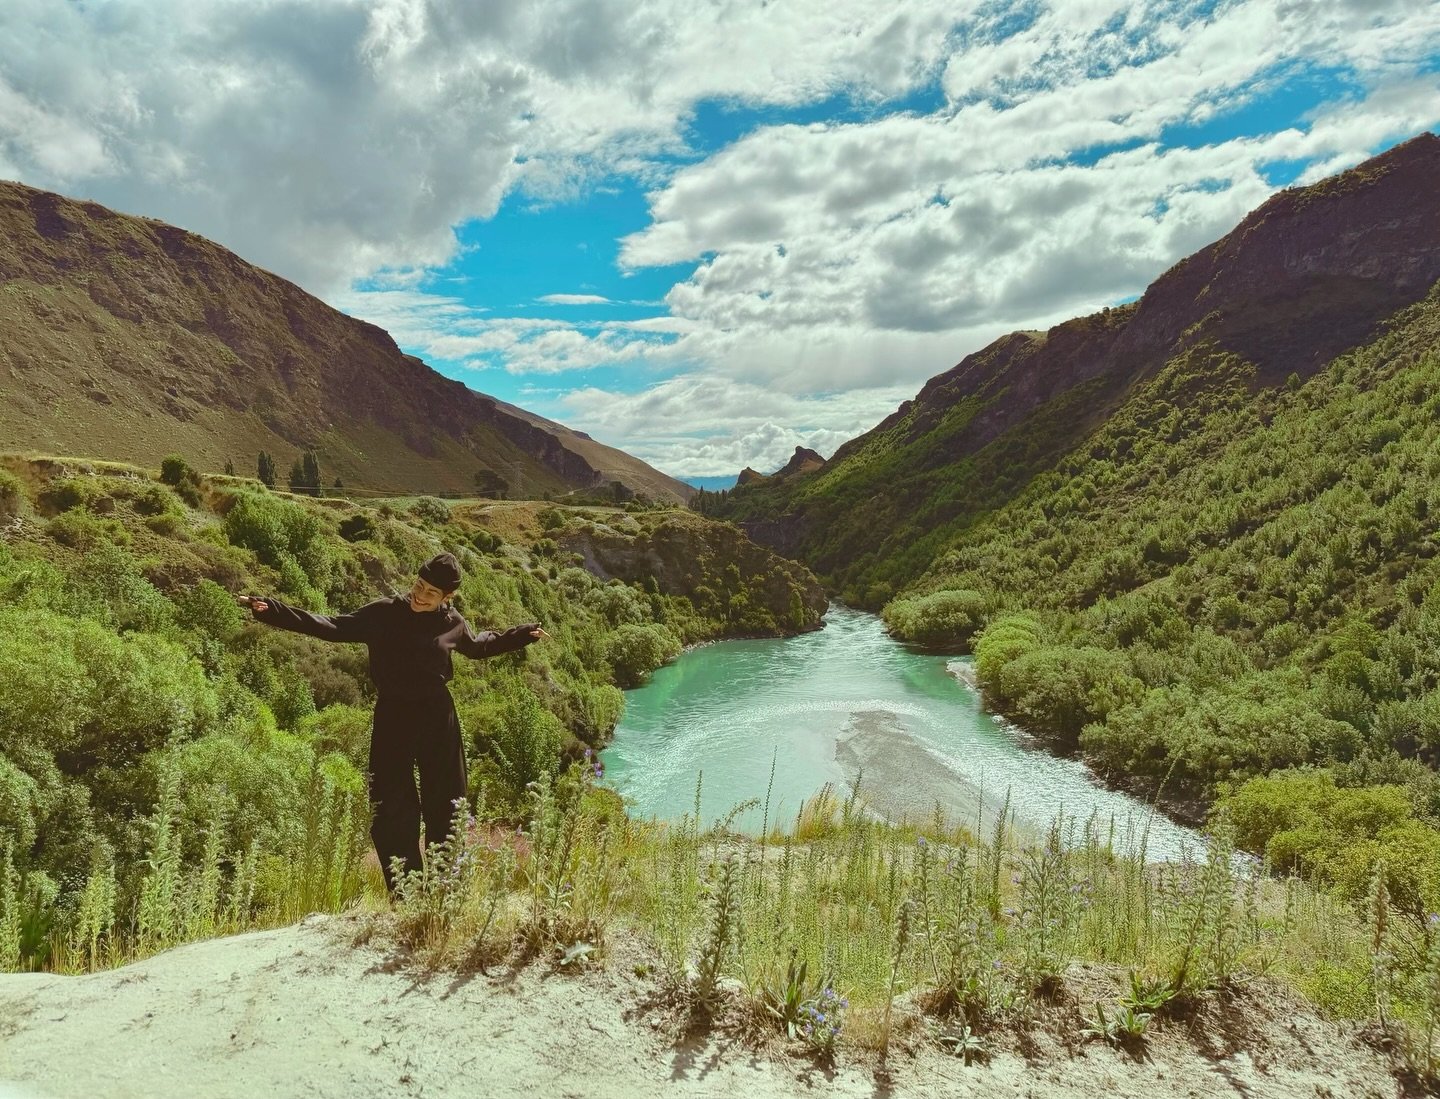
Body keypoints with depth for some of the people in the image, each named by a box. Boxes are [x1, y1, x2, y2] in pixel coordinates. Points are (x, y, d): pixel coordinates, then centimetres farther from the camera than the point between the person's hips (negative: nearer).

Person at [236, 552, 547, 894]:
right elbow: (332, 627, -10)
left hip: (438, 717, 2)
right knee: (392, 809, 2)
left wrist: (521, 635, 21)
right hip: (393, 717, -1)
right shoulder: (384, 613, -7)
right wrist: (272, 610, -19)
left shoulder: (452, 622, 0)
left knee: (444, 805, 9)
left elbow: (479, 646, 20)